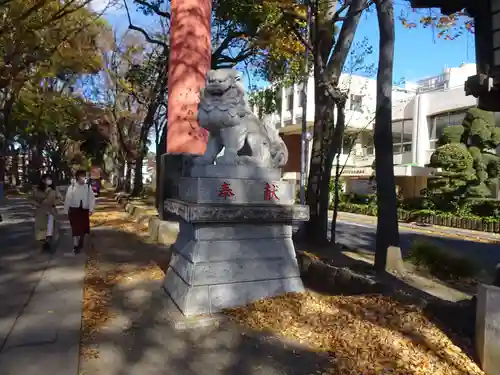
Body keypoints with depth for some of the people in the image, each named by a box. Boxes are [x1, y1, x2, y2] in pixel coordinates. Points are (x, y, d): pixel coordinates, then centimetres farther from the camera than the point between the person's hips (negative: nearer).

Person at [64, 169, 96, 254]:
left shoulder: (88, 187, 0)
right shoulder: (72, 187, -3)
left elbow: (92, 198, -1)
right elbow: (67, 199, 0)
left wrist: (91, 209, -10)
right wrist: (66, 211, 1)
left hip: (84, 210, 2)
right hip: (74, 210, -2)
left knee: (83, 228, 14)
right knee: (75, 228, -1)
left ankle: (80, 244, 38)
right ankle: (75, 245, 10)